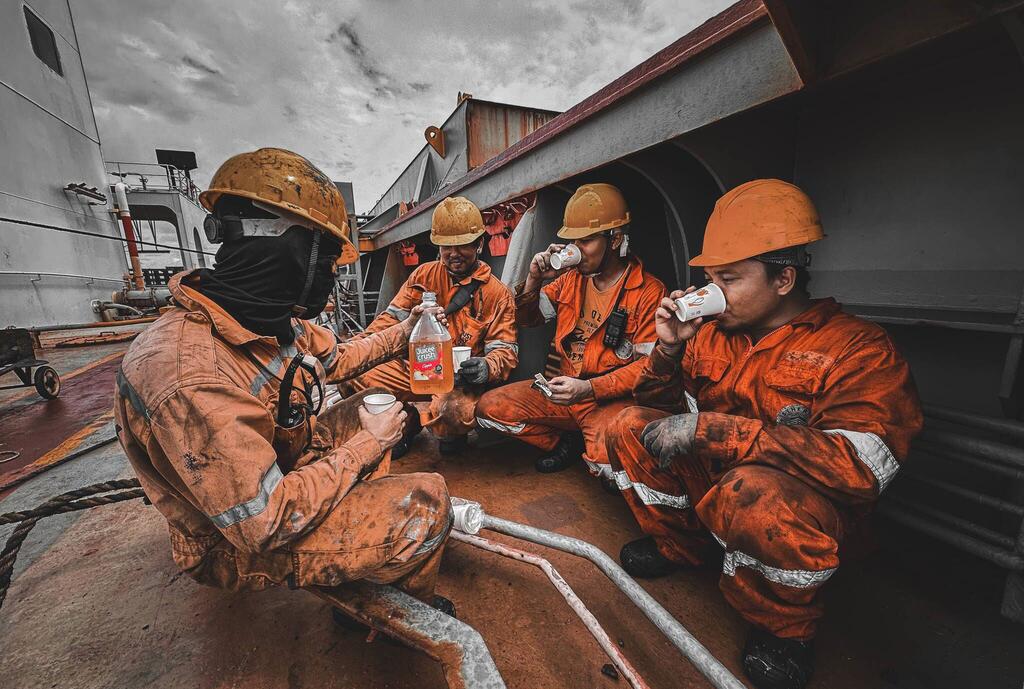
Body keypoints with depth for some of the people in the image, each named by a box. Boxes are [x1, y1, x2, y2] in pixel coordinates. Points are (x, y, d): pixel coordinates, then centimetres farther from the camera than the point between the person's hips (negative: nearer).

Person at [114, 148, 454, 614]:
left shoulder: (274, 320, -10)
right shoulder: (192, 378, -37)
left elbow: (334, 359, 10)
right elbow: (267, 525, -32)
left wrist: (397, 335, 10)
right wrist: (367, 445, -23)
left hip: (282, 466, 8)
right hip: (244, 543, -8)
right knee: (427, 503, -17)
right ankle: (408, 601, 16)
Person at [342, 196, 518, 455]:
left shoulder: (498, 293, -4)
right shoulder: (424, 275, 7)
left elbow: (504, 349, -8)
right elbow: (392, 317, 8)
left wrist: (487, 367, -31)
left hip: (461, 380, -4)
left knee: (455, 410, -36)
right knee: (353, 378, -12)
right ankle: (405, 421, 10)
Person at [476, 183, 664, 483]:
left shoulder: (648, 291, -10)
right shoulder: (571, 278, 7)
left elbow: (649, 364, -12)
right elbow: (526, 319, 15)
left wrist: (589, 388, -23)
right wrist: (534, 280, -4)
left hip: (612, 398, -5)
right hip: (566, 390, 6)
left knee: (608, 463, -34)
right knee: (488, 408, -7)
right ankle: (564, 444, 9)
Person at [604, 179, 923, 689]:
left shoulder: (857, 347, -15)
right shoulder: (714, 332, -2)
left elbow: (865, 461, -30)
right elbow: (655, 405, 4)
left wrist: (708, 427, -34)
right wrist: (669, 348, -15)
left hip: (809, 504, -4)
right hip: (711, 477, 5)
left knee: (752, 492, -36)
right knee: (631, 429, -10)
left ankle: (785, 625, -2)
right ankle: (680, 545, 11)